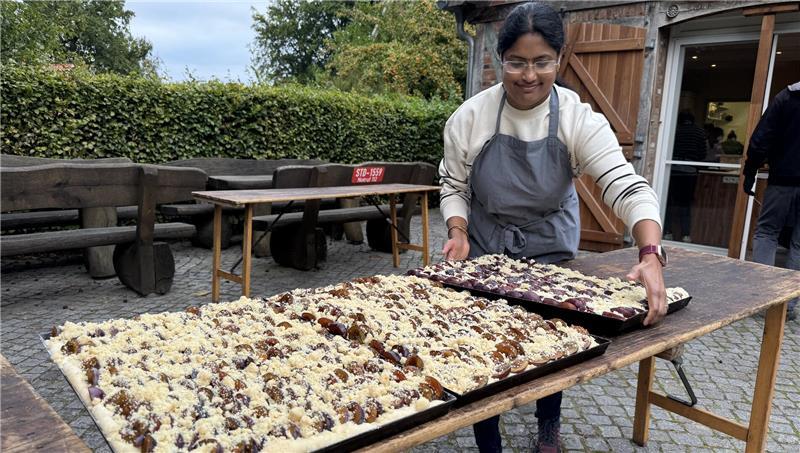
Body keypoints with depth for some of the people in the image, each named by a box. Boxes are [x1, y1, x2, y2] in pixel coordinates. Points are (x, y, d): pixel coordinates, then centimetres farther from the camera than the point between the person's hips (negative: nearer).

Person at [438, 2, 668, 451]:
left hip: (551, 247, 1)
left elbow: (629, 188, -27)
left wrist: (651, 256, -42)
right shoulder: (471, 117, -16)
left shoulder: (580, 119, -19)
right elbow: (454, 185, -4)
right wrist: (459, 234, -21)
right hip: (486, 249, 0)